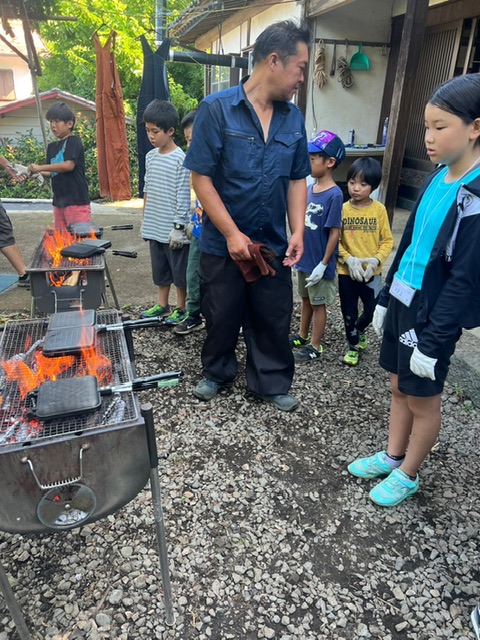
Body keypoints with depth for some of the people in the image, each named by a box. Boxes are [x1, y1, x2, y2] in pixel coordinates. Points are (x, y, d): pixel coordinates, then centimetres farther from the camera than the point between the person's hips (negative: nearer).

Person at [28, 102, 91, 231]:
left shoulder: (73, 141, -5)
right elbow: (53, 173, 20)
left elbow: (69, 165, -19)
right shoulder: (52, 147, 17)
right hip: (59, 200, 8)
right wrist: (39, 173, 0)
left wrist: (40, 167, -15)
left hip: (76, 199, -8)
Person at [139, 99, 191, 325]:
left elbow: (183, 196, -14)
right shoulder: (150, 156, 9)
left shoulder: (180, 159, -12)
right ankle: (162, 305, 30)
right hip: (155, 227, 7)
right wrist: (145, 219, 15)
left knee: (179, 270, 6)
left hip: (173, 228, -7)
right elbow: (147, 190, 15)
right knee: (160, 269, 17)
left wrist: (178, 226, -16)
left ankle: (180, 309, 20)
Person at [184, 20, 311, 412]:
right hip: (223, 244, -3)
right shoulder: (216, 109, -11)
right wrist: (232, 234, -18)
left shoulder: (293, 117, 4)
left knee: (274, 319, 12)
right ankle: (217, 372, 39)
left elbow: (297, 179, 8)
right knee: (221, 317, 14)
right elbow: (201, 177, -13)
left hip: (274, 245, 4)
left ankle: (272, 384, 32)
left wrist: (298, 231, -4)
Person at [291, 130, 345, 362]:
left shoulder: (334, 195, -18)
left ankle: (315, 346, 22)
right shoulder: (309, 188, 3)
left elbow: (334, 233, -17)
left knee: (318, 304, 8)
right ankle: (302, 336, 38)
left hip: (319, 263, -7)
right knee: (306, 299, 21)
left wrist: (323, 264, -17)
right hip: (304, 259, 7)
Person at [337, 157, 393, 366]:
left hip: (372, 272, 0)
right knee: (349, 312, 11)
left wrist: (376, 260, -18)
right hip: (346, 271, 0)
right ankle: (353, 345, 32)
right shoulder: (342, 209, -5)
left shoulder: (379, 210, -6)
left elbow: (387, 240, -2)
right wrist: (349, 259, -17)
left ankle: (359, 330, 40)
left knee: (373, 310, 7)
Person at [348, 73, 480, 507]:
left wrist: (433, 341, -18)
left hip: (433, 314, -7)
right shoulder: (437, 179, 5)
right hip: (403, 301, 7)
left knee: (422, 400, 11)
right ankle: (392, 456, 40)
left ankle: (407, 476, 32)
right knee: (399, 387, 20)